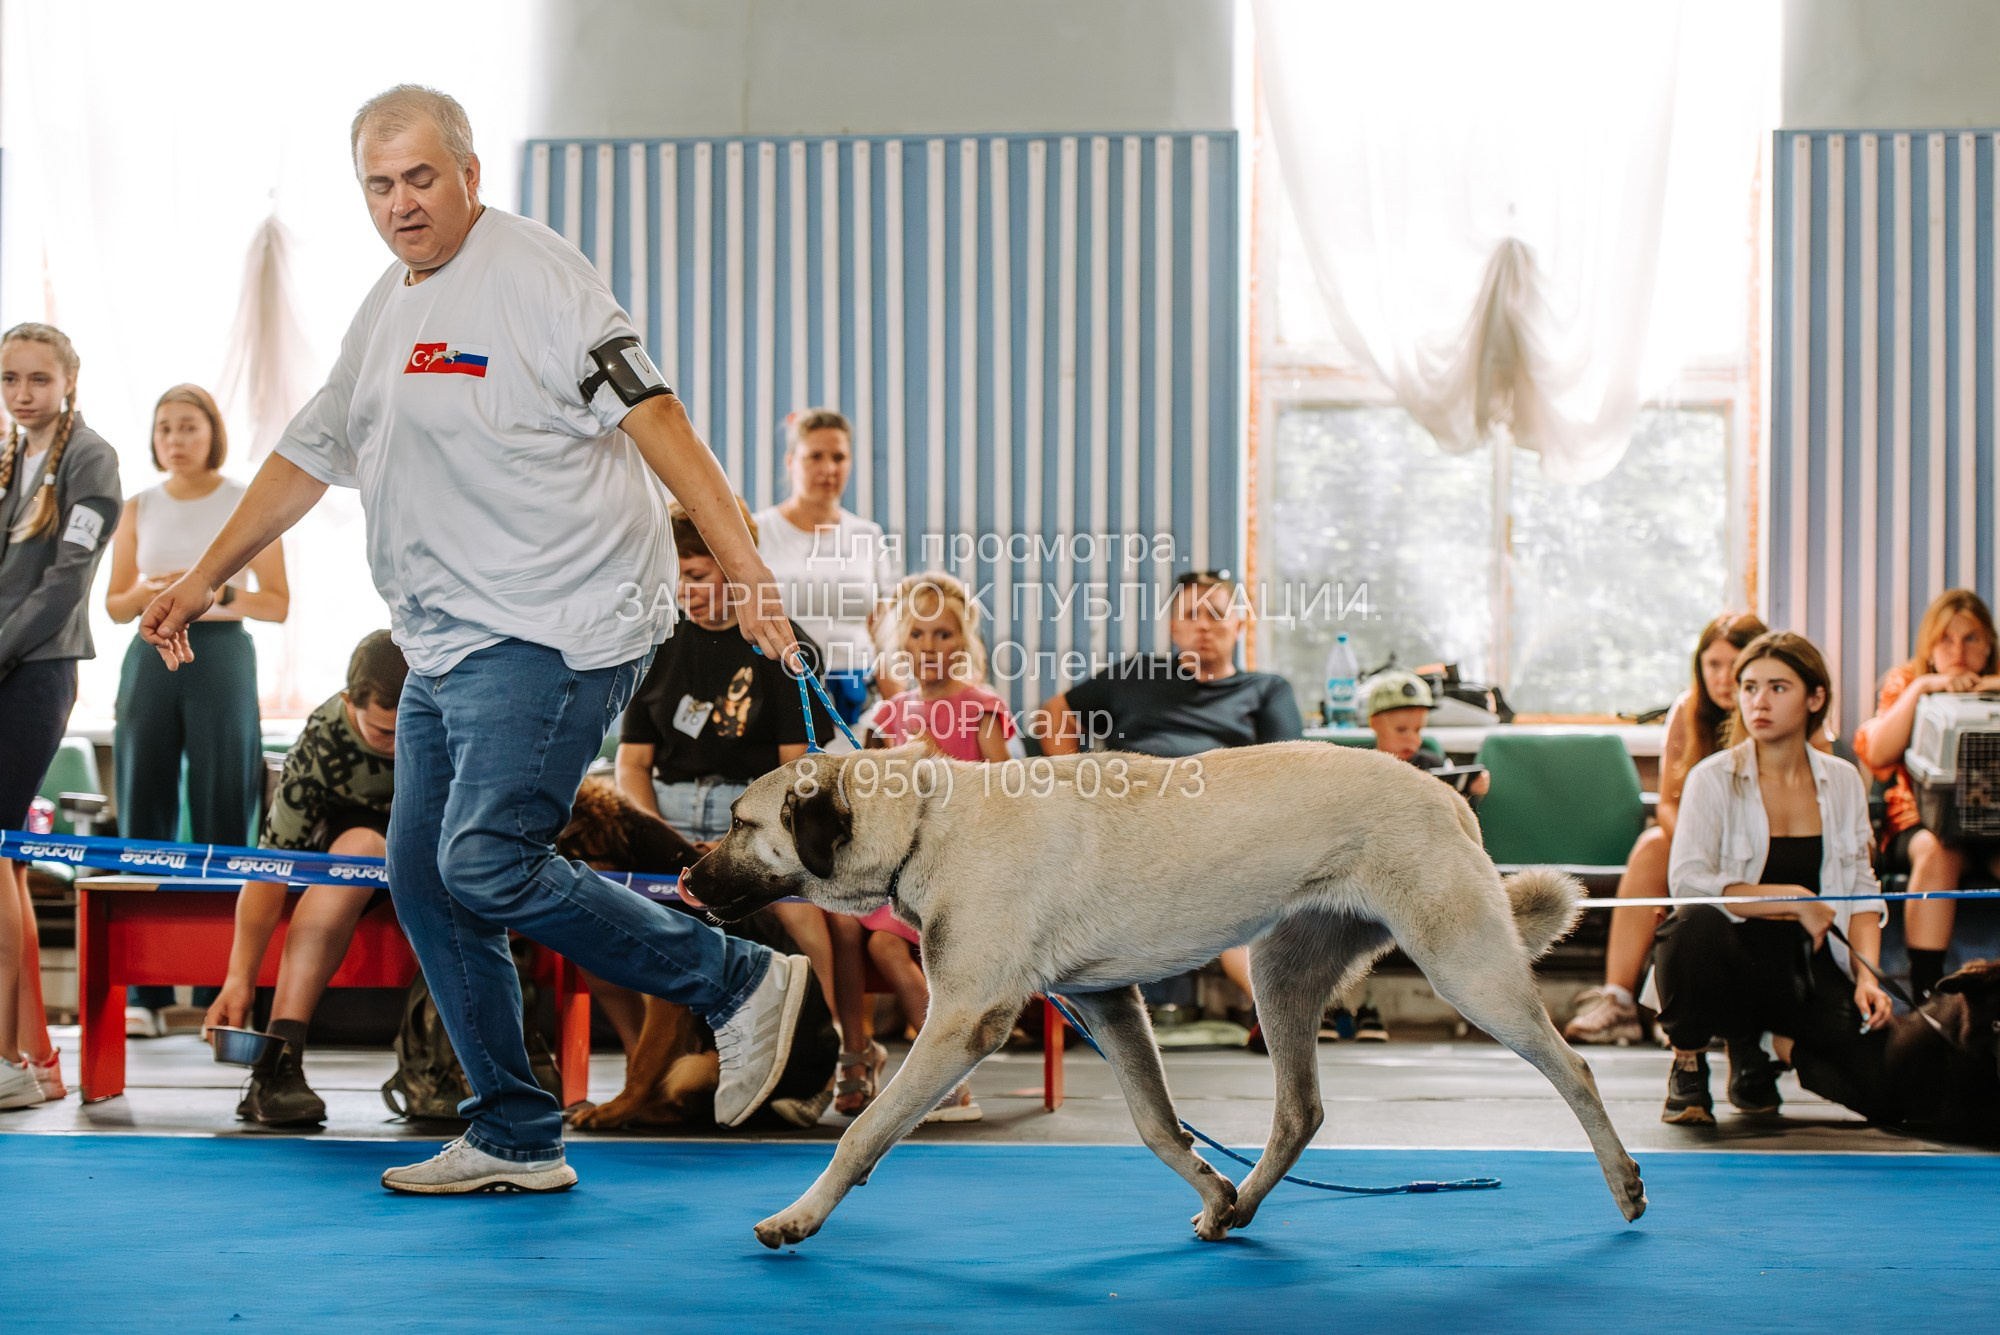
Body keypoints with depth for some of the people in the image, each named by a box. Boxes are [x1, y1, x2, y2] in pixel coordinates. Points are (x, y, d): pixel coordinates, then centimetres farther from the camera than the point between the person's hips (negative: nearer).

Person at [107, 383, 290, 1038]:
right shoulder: (139, 508, 12)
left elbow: (278, 603, 2)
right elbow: (114, 604, 13)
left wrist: (216, 592, -13)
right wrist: (150, 592, -8)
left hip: (221, 654, -2)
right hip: (151, 657, 2)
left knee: (221, 816, -5)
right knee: (144, 816, -2)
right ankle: (145, 992, 1)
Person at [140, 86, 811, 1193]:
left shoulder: (533, 273, -9)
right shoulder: (385, 312, 17)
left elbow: (653, 416, -17)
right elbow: (308, 456, 28)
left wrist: (743, 566, -25)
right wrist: (204, 578, 29)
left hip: (553, 632, -9)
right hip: (446, 646, 9)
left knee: (485, 865, -17)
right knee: (424, 881, 7)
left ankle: (741, 983, -3)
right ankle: (514, 1140, 16)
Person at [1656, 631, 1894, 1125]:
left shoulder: (1843, 781, 8)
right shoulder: (1714, 779, -6)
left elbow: (1862, 890, 8)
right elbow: (1688, 881, -19)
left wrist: (1867, 976, -7)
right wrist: (1794, 900, -17)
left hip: (1811, 963, 4)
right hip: (1732, 956, -4)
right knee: (1695, 923, -39)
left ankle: (1759, 1046, 13)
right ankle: (1688, 1066, -10)